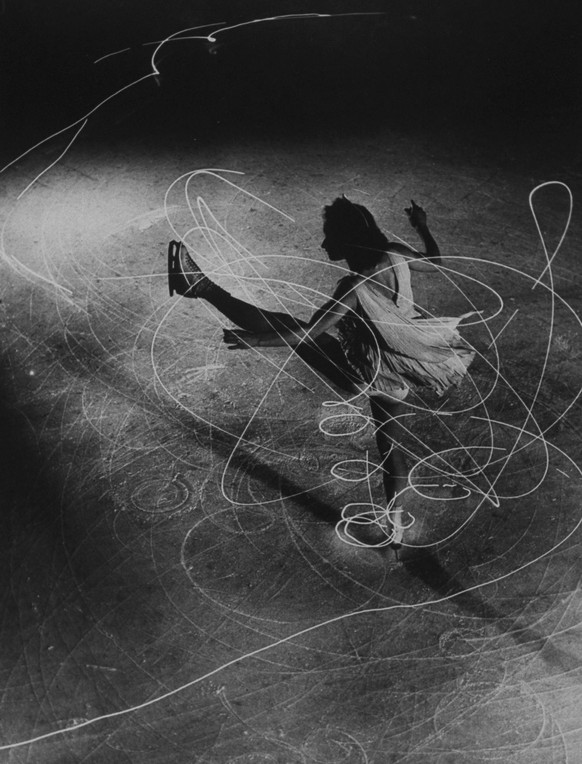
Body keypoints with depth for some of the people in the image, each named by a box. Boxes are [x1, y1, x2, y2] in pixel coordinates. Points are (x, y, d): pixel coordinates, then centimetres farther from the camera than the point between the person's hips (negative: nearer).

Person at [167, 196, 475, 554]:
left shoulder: (356, 287, -26)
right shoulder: (396, 255, -7)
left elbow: (308, 335, -26)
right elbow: (436, 263, 13)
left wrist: (252, 340, -19)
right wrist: (423, 227, 28)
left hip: (368, 373, -8)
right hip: (398, 370, 8)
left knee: (289, 327, -11)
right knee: (389, 441, 21)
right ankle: (395, 524, 36)